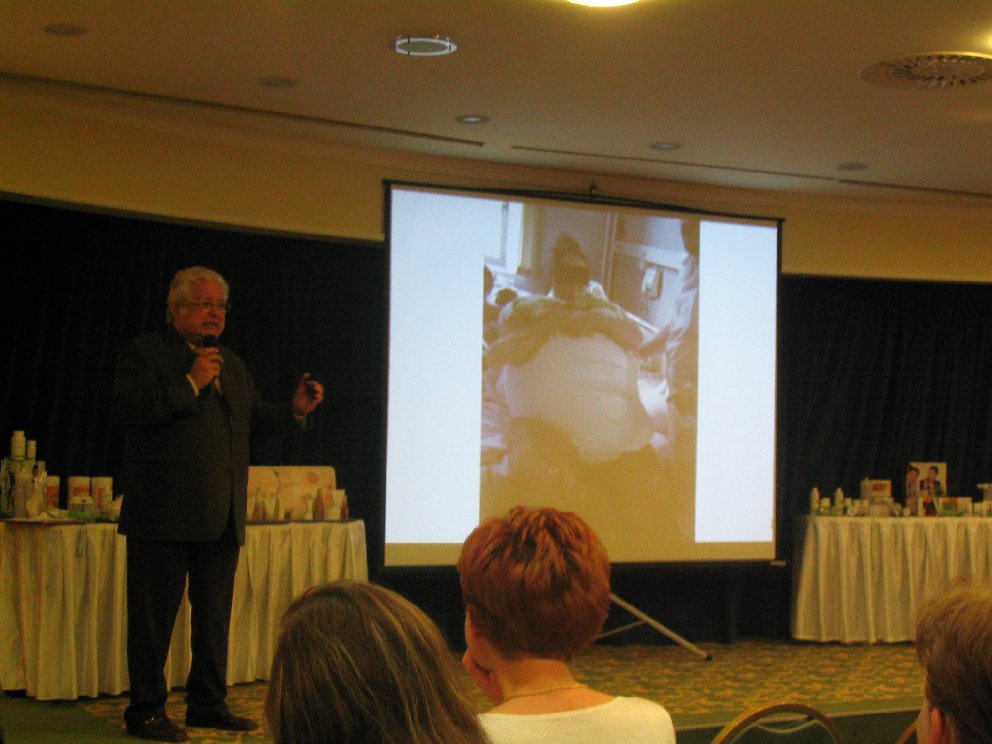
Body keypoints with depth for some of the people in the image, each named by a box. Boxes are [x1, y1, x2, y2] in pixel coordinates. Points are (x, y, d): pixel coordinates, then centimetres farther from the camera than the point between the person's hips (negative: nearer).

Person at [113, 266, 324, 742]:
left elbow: (253, 420, 22)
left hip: (221, 517, 7)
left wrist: (295, 411, 4)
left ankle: (208, 705, 23)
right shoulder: (144, 353, -3)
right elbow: (127, 410, -17)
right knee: (154, 615, 0)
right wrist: (189, 383, -19)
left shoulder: (231, 365, 19)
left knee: (214, 614, 13)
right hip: (166, 514, -7)